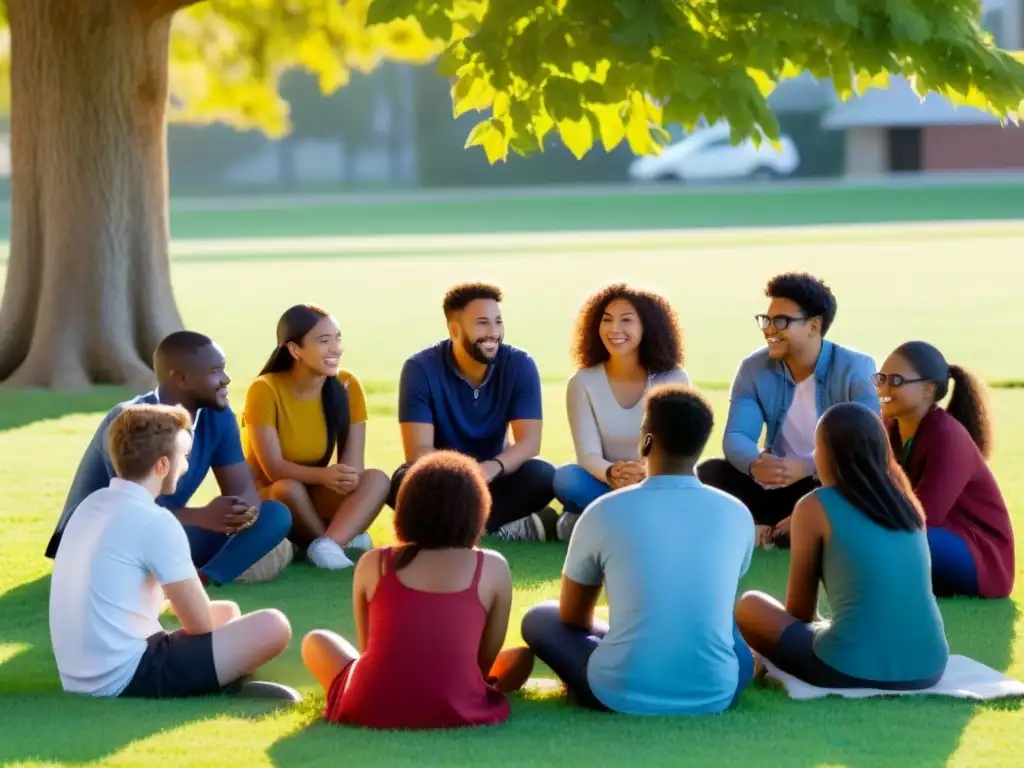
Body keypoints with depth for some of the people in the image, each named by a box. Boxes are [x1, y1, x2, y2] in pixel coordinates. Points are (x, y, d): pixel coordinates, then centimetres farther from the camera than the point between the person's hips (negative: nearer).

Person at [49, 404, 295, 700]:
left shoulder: (93, 504, 13)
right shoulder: (154, 521, -13)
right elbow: (201, 625, -6)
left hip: (84, 682, 10)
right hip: (125, 681, -10)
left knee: (227, 611, 25)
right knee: (272, 627, -14)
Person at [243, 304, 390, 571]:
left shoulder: (347, 386, -5)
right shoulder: (265, 390, -18)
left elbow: (353, 462, -10)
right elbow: (273, 468, -23)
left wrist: (346, 477, -35)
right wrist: (323, 475, -41)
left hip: (317, 499, 4)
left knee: (377, 480, -23)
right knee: (289, 488, -37)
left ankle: (326, 545, -41)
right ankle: (344, 539, -16)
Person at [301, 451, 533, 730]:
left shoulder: (373, 564, 8)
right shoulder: (493, 568, 5)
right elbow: (486, 660, 10)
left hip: (370, 709, 0)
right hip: (455, 713, 0)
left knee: (315, 642, 28)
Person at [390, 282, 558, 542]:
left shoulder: (520, 365, -11)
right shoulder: (421, 369, -17)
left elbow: (529, 441, -18)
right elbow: (418, 450, -23)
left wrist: (491, 468, -41)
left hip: (492, 477, 1)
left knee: (542, 476, -29)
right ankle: (515, 528, -30)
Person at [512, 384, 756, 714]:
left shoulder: (605, 512, -5)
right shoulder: (737, 515, 2)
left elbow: (572, 616, 10)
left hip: (622, 693, -3)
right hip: (714, 694, 3)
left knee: (539, 618, 23)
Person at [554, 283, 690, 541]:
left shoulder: (674, 379, -6)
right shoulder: (583, 382, -5)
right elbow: (588, 454, -14)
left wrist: (649, 474, -37)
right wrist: (611, 474, -39)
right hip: (605, 487, 1)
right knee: (565, 479, -33)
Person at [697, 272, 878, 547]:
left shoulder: (856, 369, -12)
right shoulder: (754, 369, -2)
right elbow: (736, 436, -11)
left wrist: (807, 466, -40)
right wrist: (755, 465, -37)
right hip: (777, 486, 3)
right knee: (709, 473, -19)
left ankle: (776, 533, -17)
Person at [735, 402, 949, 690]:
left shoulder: (815, 508, 0)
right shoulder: (907, 503, 13)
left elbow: (799, 609, 9)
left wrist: (817, 631, 29)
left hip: (853, 671, -5)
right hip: (928, 668, 5)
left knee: (749, 606, 18)